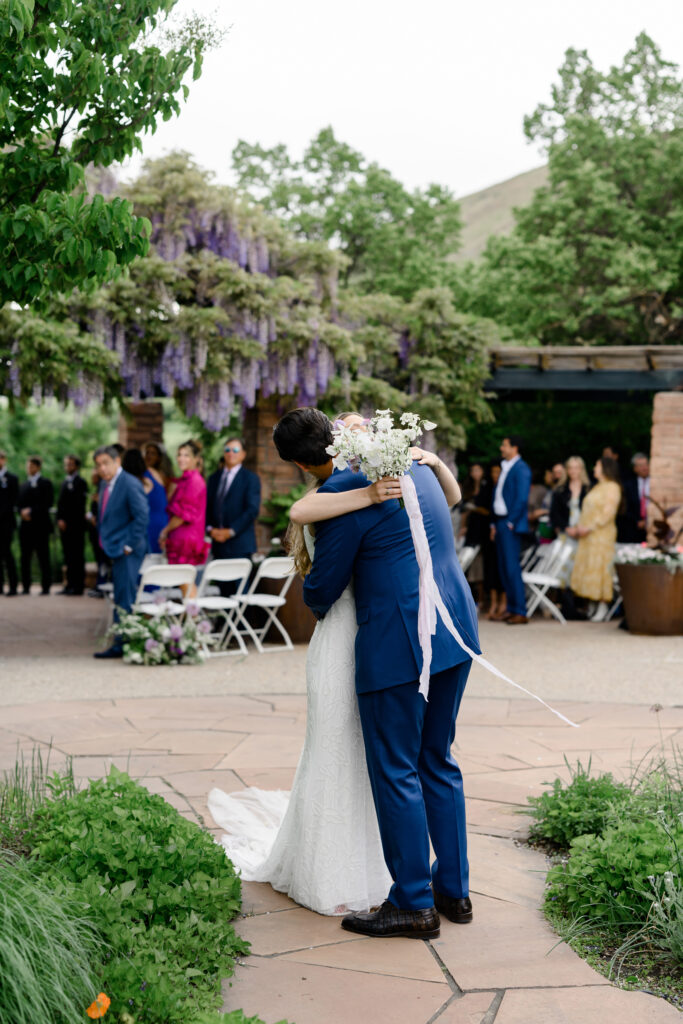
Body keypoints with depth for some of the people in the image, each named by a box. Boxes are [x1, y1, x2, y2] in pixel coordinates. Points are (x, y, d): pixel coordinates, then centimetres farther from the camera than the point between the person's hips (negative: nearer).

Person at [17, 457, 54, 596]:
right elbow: (19, 503, 15)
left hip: (40, 525, -5)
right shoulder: (23, 485, 19)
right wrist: (22, 512, -6)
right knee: (25, 557, 3)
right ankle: (26, 587, 7)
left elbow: (47, 503, -8)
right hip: (26, 525, 5)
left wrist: (31, 511, -13)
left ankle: (46, 587, -2)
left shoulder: (46, 483, 2)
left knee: (43, 557, -3)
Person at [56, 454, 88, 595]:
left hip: (75, 525, -8)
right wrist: (59, 519, 7)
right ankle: (70, 585, 11)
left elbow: (78, 505, -12)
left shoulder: (80, 482, -6)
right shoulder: (65, 482, 19)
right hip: (64, 524, 8)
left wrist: (65, 521, -13)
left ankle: (78, 586, -2)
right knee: (68, 556, 8)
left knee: (77, 556, -4)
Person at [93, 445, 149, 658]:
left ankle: (121, 645, -4)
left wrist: (129, 545, -17)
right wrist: (104, 541, 15)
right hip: (114, 549, 9)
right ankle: (123, 643, 19)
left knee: (124, 599, -7)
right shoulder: (105, 485, 14)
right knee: (121, 599, 13)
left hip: (126, 551, -9)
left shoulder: (130, 484, -14)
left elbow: (142, 515, -19)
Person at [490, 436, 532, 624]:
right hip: (501, 523, 9)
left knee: (512, 567, -10)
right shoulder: (505, 468, 18)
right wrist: (494, 523, 15)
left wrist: (510, 522, -17)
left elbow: (522, 498, -16)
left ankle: (520, 612, -7)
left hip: (511, 525, -9)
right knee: (504, 567, 9)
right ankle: (511, 609, 14)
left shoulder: (521, 469, -10)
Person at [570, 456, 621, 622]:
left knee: (599, 568, -8)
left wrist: (589, 527, -18)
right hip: (588, 535, 8)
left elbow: (608, 512, -15)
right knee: (585, 568, 3)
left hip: (602, 534, -8)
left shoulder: (612, 487, -7)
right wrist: (580, 526, 5)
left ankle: (603, 605, -3)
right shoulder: (596, 487, 19)